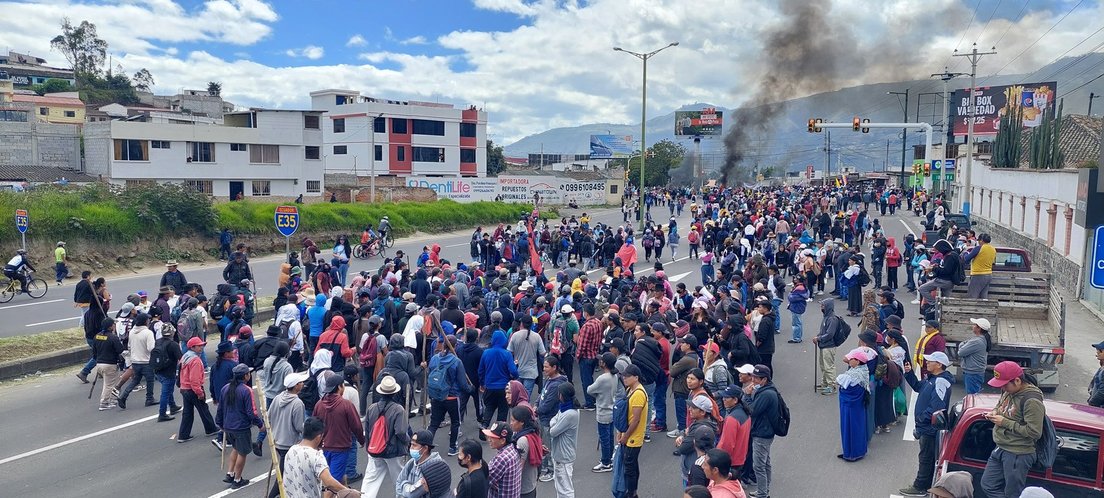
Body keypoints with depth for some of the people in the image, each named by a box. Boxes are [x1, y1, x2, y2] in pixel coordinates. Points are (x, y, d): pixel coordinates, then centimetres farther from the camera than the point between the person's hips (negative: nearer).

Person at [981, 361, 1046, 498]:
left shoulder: (1031, 401, -21)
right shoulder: (1008, 391, 4)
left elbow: (1034, 432, -25)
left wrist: (1005, 422, -20)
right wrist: (994, 412, 3)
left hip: (1018, 455, -9)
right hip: (1000, 450, 9)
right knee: (988, 485, 15)